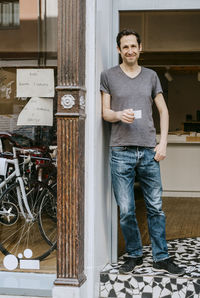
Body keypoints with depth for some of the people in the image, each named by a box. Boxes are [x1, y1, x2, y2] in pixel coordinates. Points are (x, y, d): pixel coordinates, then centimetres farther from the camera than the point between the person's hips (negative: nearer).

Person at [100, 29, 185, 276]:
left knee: (155, 208, 5)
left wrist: (163, 143, 3)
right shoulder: (109, 76, 8)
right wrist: (119, 115, -17)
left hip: (149, 151, 2)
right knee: (126, 211, 1)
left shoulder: (151, 76, 14)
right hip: (121, 151, -2)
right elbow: (105, 112, 6)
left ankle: (161, 258, 16)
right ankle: (134, 255, 18)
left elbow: (163, 110, 15)